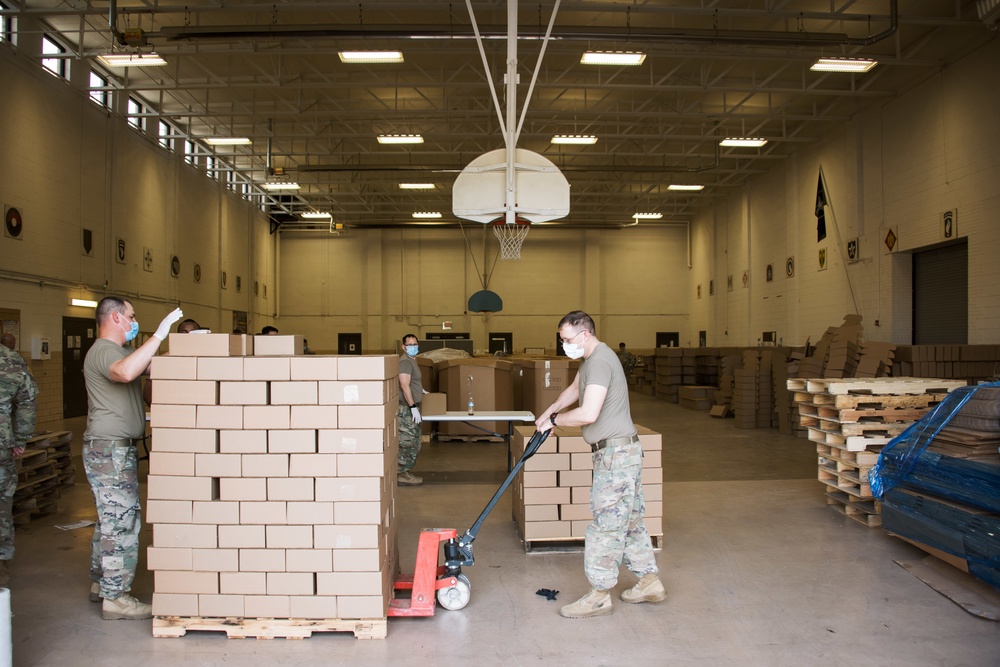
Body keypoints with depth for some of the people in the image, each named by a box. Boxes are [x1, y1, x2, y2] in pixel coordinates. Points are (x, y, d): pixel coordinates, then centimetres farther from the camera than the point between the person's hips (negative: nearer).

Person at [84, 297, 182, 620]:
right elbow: (126, 372, -38)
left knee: (110, 520, 18)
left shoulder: (117, 351, 20)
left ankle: (101, 582, 29)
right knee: (122, 521, -8)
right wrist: (158, 334, -34)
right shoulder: (103, 351, -16)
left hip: (117, 449, 11)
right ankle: (115, 597, -1)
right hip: (110, 448, -11)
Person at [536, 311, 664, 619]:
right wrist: (548, 411, 20)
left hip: (616, 453, -11)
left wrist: (555, 419, -11)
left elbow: (588, 414, -26)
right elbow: (574, 388, 31)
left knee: (606, 524, -4)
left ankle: (599, 595, 4)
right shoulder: (590, 358, 15)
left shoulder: (600, 361, -19)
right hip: (621, 451, 11)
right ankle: (649, 582, 25)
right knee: (629, 520, 16)